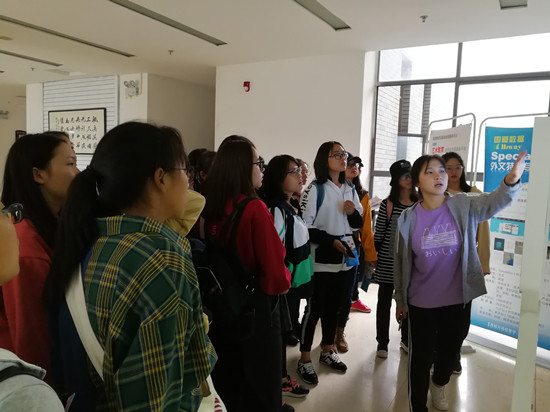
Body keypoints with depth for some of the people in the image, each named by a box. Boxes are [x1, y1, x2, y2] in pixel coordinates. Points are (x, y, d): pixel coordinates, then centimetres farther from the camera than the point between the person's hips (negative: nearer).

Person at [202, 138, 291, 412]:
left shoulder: (210, 207, -3)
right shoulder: (254, 208, -22)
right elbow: (274, 271, -22)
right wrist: (283, 281, -2)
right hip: (255, 306, -6)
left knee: (227, 381, 22)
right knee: (260, 387, 13)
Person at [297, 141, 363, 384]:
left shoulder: (350, 190, 9)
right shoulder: (315, 190, -10)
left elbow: (358, 224, 14)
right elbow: (305, 227, -14)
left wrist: (353, 213, -7)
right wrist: (332, 241, -20)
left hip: (345, 259, 6)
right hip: (321, 260, -6)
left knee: (333, 306, 17)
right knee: (315, 308, 1)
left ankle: (327, 351, 33)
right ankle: (305, 359, 14)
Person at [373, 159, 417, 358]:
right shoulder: (387, 204, -7)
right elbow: (378, 234, -4)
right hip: (388, 261, -3)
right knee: (385, 302, 8)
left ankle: (406, 340, 34)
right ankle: (382, 343, 21)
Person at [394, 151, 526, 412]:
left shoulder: (463, 206, -8)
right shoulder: (408, 219, -8)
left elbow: (494, 202, -27)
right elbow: (402, 263, 0)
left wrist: (511, 180, -49)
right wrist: (400, 299, 7)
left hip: (456, 299, 2)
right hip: (420, 302, -1)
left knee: (450, 351, 22)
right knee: (420, 356, 8)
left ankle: (438, 384, 55)